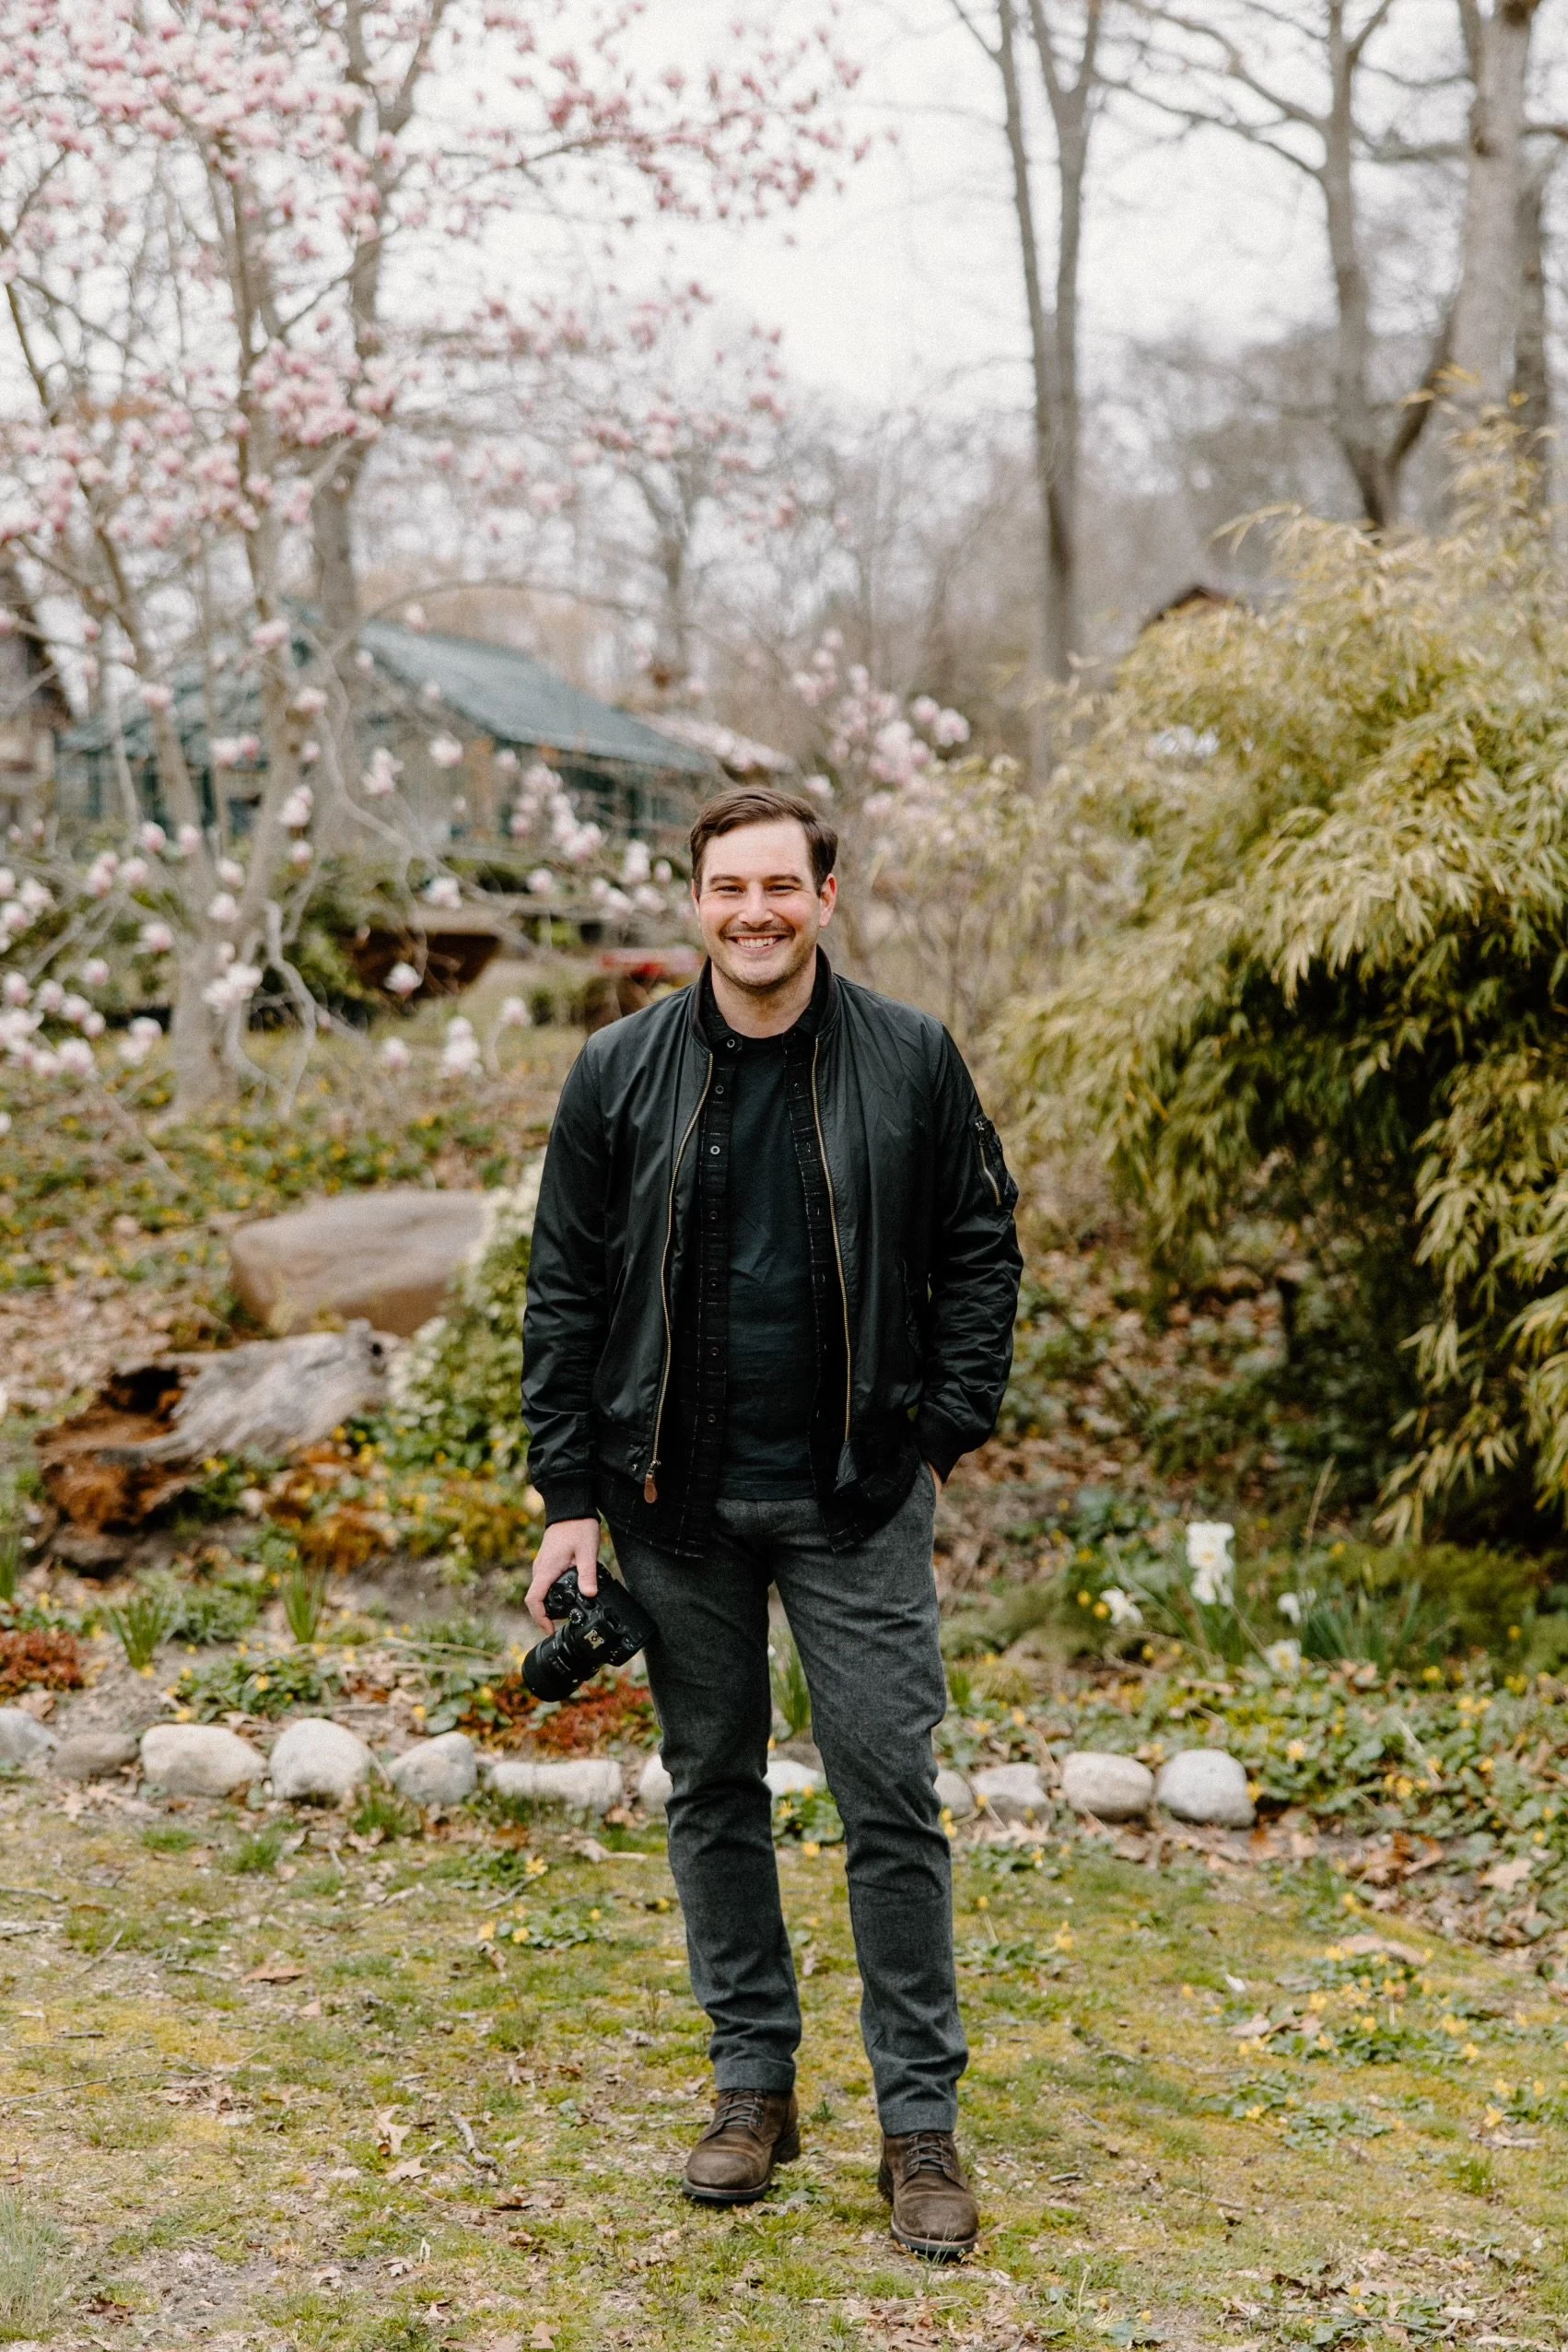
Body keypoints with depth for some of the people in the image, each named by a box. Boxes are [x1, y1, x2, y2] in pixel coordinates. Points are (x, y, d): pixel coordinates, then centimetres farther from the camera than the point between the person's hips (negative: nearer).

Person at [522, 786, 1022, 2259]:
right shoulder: (621, 1074, 1)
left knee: (891, 1798, -1)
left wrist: (947, 1432, -3)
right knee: (712, 1791, 11)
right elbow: (565, 1293, 3)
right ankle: (752, 2082, 26)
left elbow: (979, 1252, 5)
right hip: (678, 1501, 2)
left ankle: (920, 2123, 10)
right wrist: (569, 1497, -2)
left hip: (856, 1499, -1)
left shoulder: (909, 1061, -1)